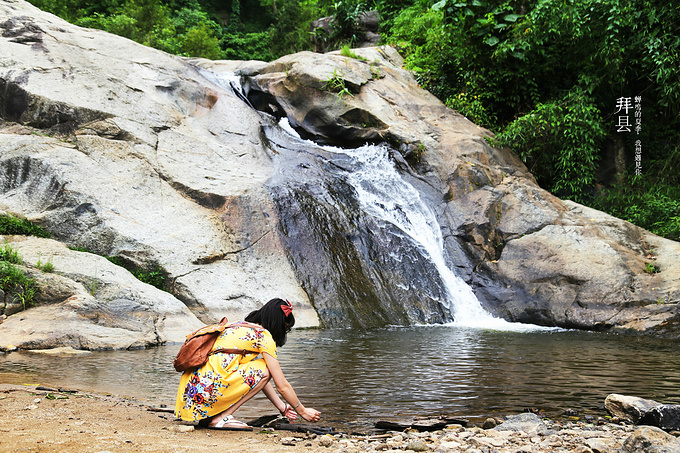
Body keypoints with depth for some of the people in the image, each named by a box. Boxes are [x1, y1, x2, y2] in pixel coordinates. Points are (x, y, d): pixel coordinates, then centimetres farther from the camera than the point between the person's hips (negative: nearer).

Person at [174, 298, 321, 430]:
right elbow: (282, 386, 1)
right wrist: (302, 411, 15)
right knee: (263, 370, -2)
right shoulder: (264, 336, -2)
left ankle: (206, 416, 13)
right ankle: (220, 418, -5)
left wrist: (282, 407, 32)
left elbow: (257, 378, 29)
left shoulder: (241, 327, 23)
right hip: (205, 388, -9)